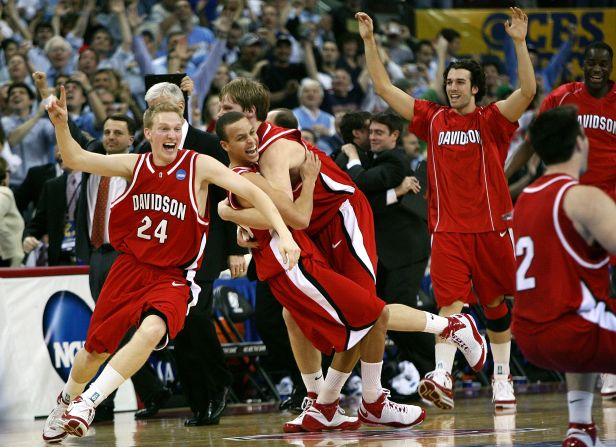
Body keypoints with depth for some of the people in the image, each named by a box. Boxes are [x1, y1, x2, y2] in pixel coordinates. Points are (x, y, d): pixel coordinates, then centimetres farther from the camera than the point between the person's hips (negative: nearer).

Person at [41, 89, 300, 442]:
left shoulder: (199, 166, -10)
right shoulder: (136, 165, -1)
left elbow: (252, 192, -16)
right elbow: (76, 159, 4)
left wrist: (284, 234, -28)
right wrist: (61, 124, -14)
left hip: (172, 278, -3)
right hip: (130, 268, 3)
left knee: (152, 330, -33)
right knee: (95, 349, 11)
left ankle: (89, 402, -27)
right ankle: (67, 400, 43)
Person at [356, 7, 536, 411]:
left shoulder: (492, 120, 1)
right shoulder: (433, 119, 8)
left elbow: (528, 91, -16)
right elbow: (384, 87, 8)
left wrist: (520, 42, -25)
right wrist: (370, 41, 1)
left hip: (491, 226, -1)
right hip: (448, 229, 1)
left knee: (495, 303, 9)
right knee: (450, 302, -13)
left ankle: (502, 378, 23)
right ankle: (443, 378, -26)